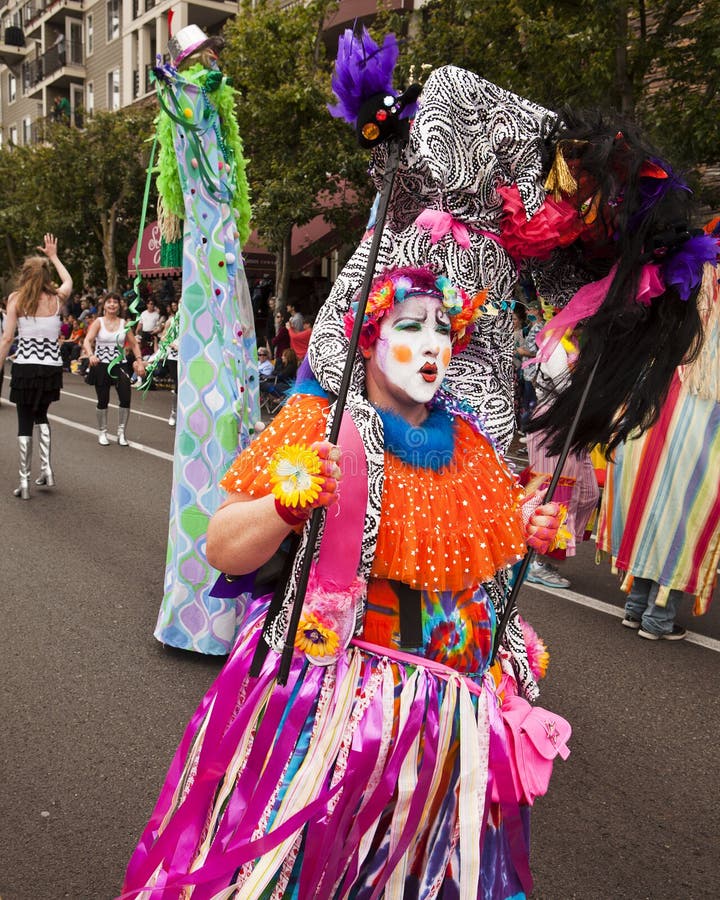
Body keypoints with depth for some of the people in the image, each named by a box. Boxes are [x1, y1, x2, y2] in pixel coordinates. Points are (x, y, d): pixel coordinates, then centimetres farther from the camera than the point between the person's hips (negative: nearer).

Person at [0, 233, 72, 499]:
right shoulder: (56, 298, 2)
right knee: (41, 416, 24)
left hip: (25, 367, -2)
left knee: (25, 422, 6)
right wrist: (53, 256, 35)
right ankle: (47, 468, 15)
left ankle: (24, 482, 6)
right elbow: (68, 281, 26)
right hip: (51, 368, 3)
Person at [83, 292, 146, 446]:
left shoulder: (124, 323, 6)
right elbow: (87, 341, -13)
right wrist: (91, 355, -32)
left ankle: (121, 432, 3)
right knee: (103, 400, 4)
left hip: (120, 364, 2)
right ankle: (102, 432, 23)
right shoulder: (98, 322, -1)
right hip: (101, 365, -1)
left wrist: (139, 361, -2)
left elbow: (134, 344, 11)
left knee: (126, 397, -12)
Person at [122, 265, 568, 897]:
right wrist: (292, 499, -30)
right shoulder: (319, 426, -10)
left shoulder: (470, 442, 4)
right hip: (331, 696, -4)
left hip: (453, 711, 5)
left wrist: (532, 532, 3)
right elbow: (222, 550, -14)